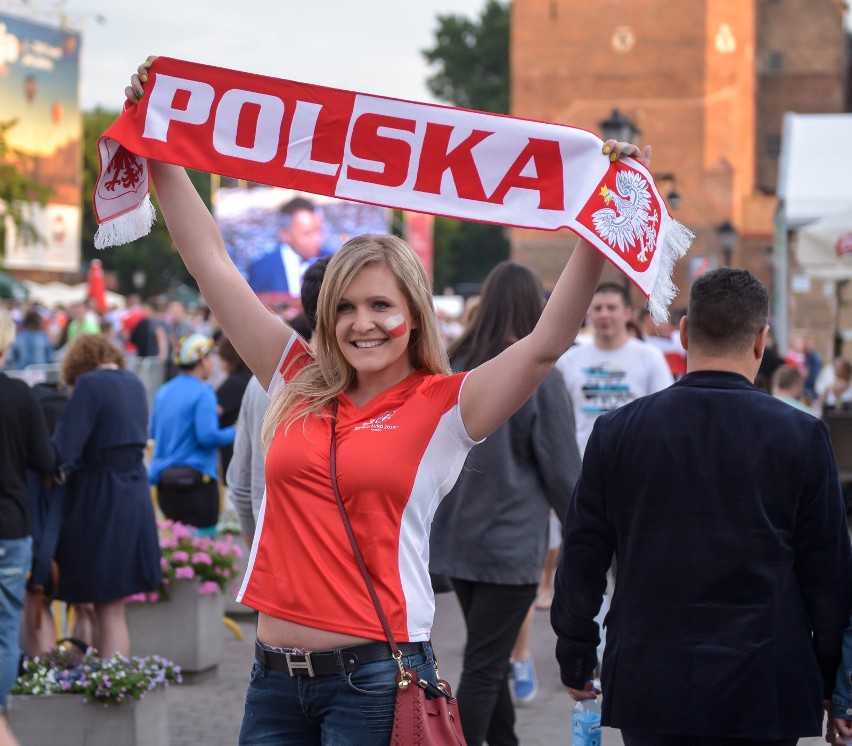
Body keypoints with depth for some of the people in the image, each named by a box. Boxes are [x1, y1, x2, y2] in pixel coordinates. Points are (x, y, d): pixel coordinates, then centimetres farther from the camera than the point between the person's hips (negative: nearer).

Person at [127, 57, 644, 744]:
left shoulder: (445, 407, -2)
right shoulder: (299, 386, 8)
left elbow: (545, 345, -15)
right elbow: (211, 263, 10)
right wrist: (156, 144, 12)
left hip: (375, 678, -4)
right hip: (275, 677, 4)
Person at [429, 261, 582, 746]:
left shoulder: (454, 369, 3)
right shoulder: (539, 378, -12)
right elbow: (563, 471, -8)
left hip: (457, 539, 6)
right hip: (511, 543, -6)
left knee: (489, 660, 19)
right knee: (484, 668, -3)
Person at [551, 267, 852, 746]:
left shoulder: (616, 431, -2)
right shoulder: (802, 436, -5)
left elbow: (582, 558, 4)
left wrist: (576, 660, 16)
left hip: (647, 684, 1)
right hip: (762, 689, -1)